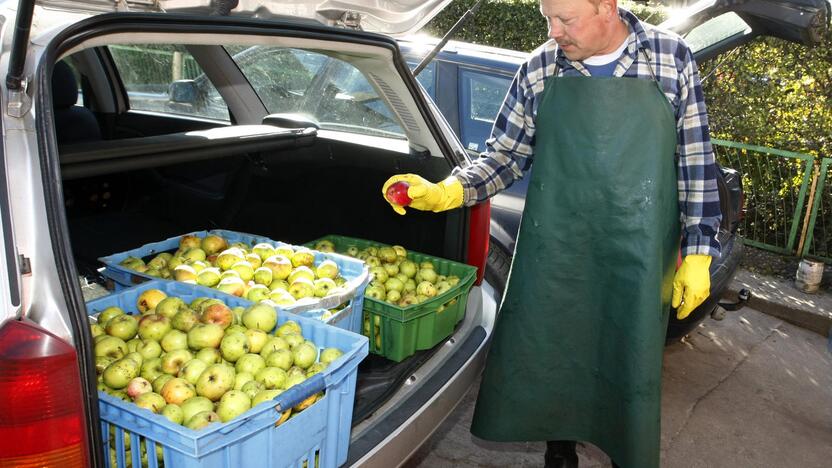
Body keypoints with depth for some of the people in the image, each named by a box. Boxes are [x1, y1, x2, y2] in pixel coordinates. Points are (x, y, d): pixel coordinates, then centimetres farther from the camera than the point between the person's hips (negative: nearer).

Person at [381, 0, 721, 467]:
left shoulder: (672, 57, -3)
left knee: (633, 364, 11)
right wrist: (447, 191, -11)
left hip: (638, 259, -1)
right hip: (554, 254, 1)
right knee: (550, 355, 13)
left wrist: (698, 253, -2)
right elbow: (506, 157, 5)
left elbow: (696, 162, 0)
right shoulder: (538, 70, -1)